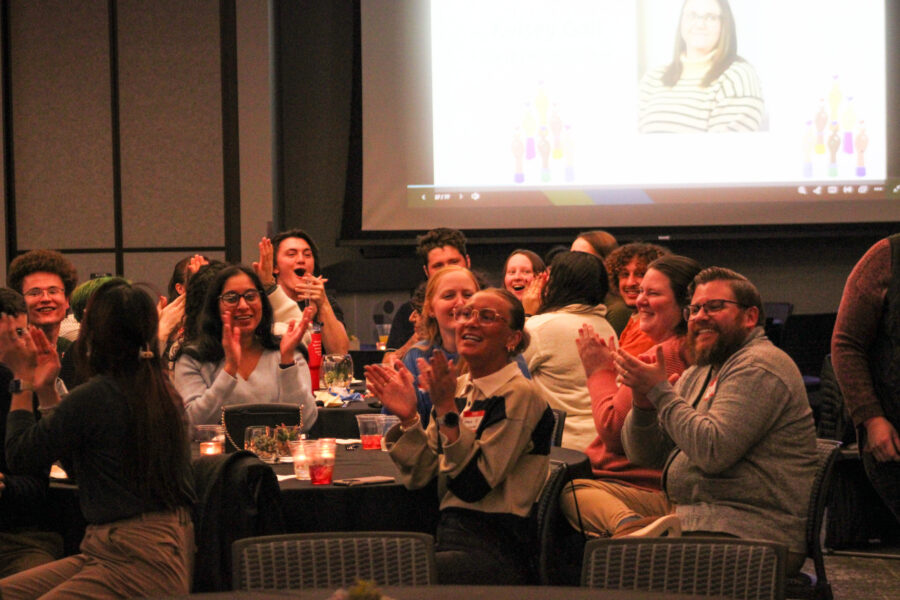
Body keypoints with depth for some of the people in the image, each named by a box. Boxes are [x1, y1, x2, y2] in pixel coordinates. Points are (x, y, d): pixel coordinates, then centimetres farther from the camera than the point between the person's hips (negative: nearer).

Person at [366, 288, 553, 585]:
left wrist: (447, 409, -19)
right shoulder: (457, 388, 13)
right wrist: (408, 417, -5)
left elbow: (474, 484, -16)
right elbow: (419, 476, 9)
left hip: (492, 552, -6)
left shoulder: (519, 395, -8)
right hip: (449, 537, 6)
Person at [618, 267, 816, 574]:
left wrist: (660, 390, -12)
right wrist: (643, 401, -3)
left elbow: (714, 450, -20)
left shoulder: (758, 367, -8)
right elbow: (643, 455, 16)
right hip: (695, 524, 8)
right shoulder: (698, 375, 20)